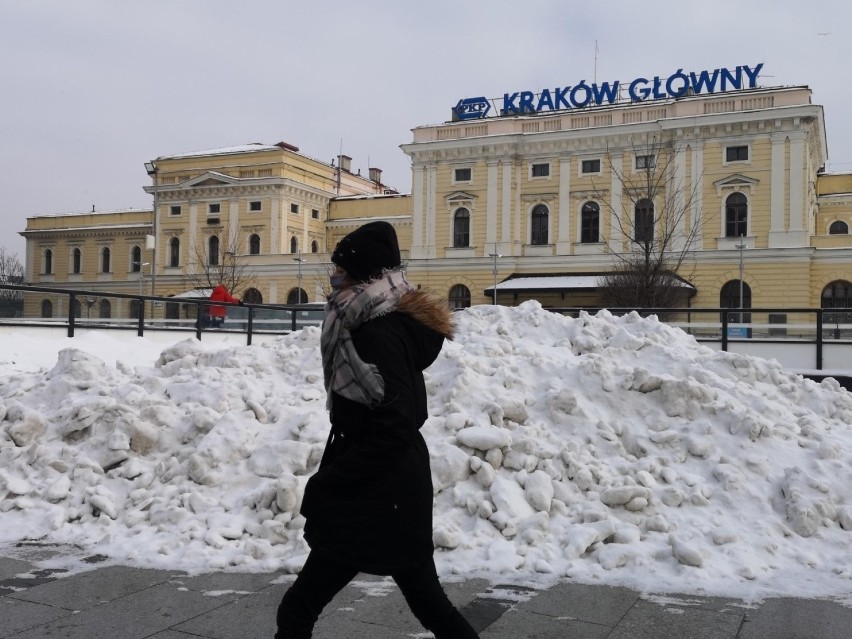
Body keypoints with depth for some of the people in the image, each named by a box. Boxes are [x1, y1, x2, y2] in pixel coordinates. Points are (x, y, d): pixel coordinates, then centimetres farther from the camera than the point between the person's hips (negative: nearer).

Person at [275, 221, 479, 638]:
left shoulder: (379, 333, -18)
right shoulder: (390, 323, 11)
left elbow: (392, 430, -25)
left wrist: (327, 485, -18)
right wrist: (332, 480, 11)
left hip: (375, 500, -10)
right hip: (398, 494, 10)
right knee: (428, 600, 19)